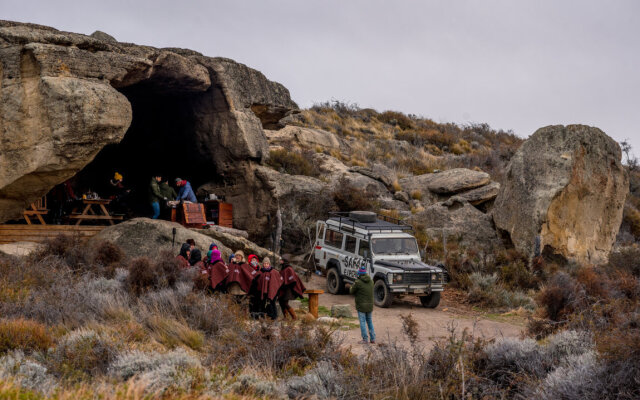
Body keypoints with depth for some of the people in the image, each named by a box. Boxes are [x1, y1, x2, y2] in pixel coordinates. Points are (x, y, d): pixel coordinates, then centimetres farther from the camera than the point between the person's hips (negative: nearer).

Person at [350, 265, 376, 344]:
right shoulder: (371, 281, 4)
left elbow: (351, 291, -3)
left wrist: (351, 288, 17)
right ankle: (373, 339, 16)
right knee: (369, 321, 16)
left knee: (362, 322, 1)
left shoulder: (358, 282, -15)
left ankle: (365, 339, 1)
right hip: (370, 305, 6)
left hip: (361, 306, -6)